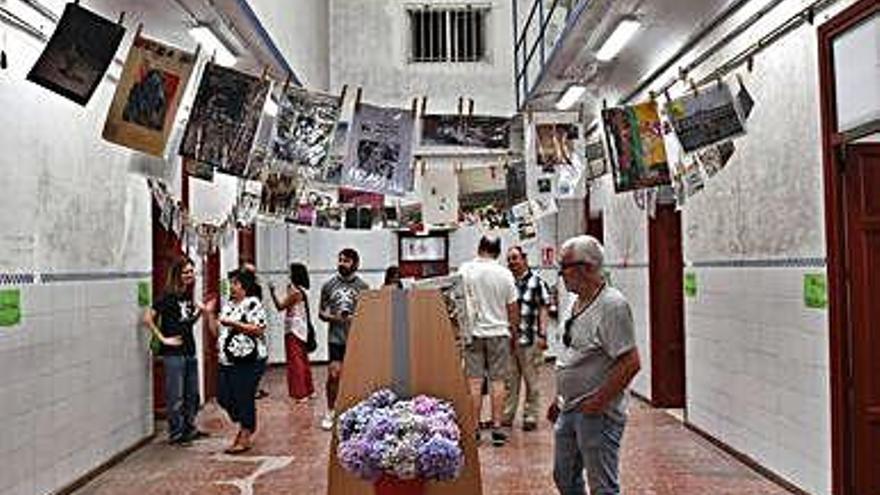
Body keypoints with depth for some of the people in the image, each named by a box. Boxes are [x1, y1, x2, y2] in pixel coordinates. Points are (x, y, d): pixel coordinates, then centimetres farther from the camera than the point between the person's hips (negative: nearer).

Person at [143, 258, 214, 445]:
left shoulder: (188, 296, 9)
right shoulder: (168, 296, -13)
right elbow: (148, 318, -18)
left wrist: (201, 311, 4)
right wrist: (163, 338, -16)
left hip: (190, 351, 8)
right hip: (173, 353, -8)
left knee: (192, 394, 15)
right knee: (175, 396, 1)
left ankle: (190, 429, 28)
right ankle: (176, 433, 13)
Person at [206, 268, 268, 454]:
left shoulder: (252, 304, -6)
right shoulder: (228, 305, 17)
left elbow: (259, 329, -16)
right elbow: (217, 332, 19)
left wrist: (234, 323, -18)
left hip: (248, 360, -8)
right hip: (227, 360, 8)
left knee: (244, 398, -2)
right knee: (223, 397, 9)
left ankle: (245, 438, 12)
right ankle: (244, 425, 32)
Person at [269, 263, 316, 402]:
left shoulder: (295, 292, -17)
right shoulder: (303, 291, 11)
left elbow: (280, 306, -14)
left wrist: (272, 292, -9)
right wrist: (289, 291, 12)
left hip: (294, 331, -9)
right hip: (301, 330, 9)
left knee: (295, 362, -4)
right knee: (303, 360, 16)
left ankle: (300, 393, -1)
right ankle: (309, 391, 23)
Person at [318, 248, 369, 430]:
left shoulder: (363, 287, 2)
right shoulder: (329, 285, 5)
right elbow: (321, 312, 9)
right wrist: (333, 317, -11)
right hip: (336, 337, 0)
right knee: (334, 374, -7)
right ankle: (330, 412, 9)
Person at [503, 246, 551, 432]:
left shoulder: (536, 281, -5)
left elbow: (543, 310, -4)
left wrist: (542, 335, -11)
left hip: (529, 340, -4)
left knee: (531, 381, 7)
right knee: (509, 381, 12)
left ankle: (530, 417, 17)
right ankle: (506, 416, 22)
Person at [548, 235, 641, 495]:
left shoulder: (612, 305, -19)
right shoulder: (578, 303, 11)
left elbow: (630, 363, -24)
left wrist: (598, 401, -21)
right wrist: (560, 400, 19)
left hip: (597, 414, -9)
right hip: (569, 411, 9)